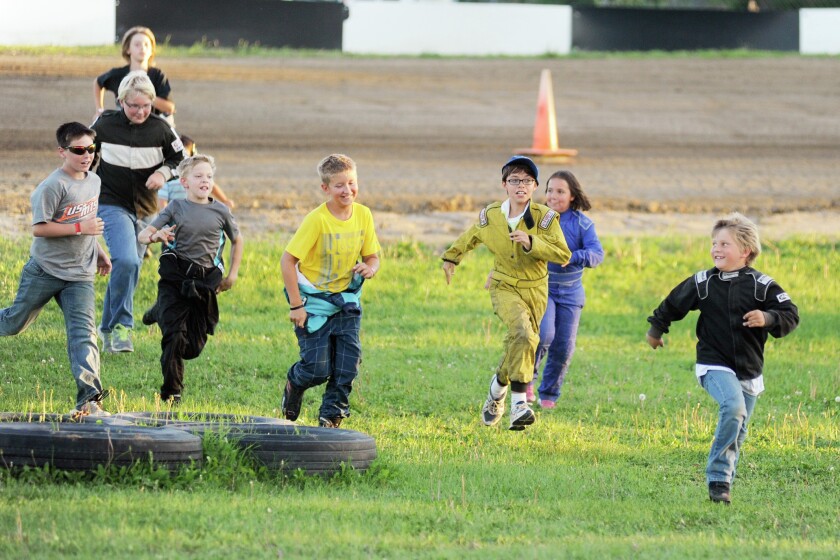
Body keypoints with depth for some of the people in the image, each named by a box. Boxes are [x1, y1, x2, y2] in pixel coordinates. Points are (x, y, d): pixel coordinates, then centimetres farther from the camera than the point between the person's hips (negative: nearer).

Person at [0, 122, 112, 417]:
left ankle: (89, 398, -20)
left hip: (79, 276, 5)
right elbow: (39, 228, -21)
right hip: (44, 271, -4)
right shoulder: (54, 186, -16)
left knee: (83, 332, -11)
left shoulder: (94, 182, 8)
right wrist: (80, 228, -23)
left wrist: (98, 251, 20)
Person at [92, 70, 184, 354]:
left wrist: (163, 173, -13)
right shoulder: (105, 125, -8)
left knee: (129, 270, 11)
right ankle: (121, 326, -15)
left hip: (145, 210, 3)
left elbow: (180, 159, 6)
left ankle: (108, 328, 31)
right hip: (112, 205, -3)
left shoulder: (160, 128, -5)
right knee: (126, 261, -25)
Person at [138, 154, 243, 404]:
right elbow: (143, 235, -3)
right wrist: (155, 236, -26)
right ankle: (171, 393, -1)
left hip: (205, 283, 2)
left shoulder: (220, 211, 4)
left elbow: (237, 240, 21)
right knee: (175, 336, -12)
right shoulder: (176, 207, 0)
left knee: (194, 346, 6)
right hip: (175, 279, -2)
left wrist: (232, 274, 14)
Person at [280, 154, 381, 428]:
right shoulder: (317, 220, -20)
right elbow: (288, 260, -17)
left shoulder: (363, 215, -3)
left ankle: (331, 416, 10)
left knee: (348, 362, -6)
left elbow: (372, 256, 9)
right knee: (318, 369, -6)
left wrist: (369, 268, -17)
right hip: (314, 301, -5)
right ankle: (294, 383, 29)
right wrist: (296, 305, -18)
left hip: (346, 300, 5)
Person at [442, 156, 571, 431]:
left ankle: (499, 385, 39)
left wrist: (531, 243, -30)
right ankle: (519, 402, -28)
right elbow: (470, 238, 18)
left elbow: (563, 254, -18)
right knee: (522, 333, -27)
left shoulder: (545, 217, -11)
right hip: (504, 287, -2)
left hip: (534, 290, 2)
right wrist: (451, 257, 31)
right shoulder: (490, 216, -4)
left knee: (521, 343, 8)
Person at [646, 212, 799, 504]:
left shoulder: (762, 285, -3)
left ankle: (722, 483, 22)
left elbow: (791, 315, -3)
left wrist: (768, 318, -23)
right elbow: (672, 305, 16)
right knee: (733, 406, -27)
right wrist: (655, 329, 30)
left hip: (749, 370, 2)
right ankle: (718, 478, -22)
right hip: (714, 365, -2)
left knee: (737, 430, 7)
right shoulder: (702, 283, 0)